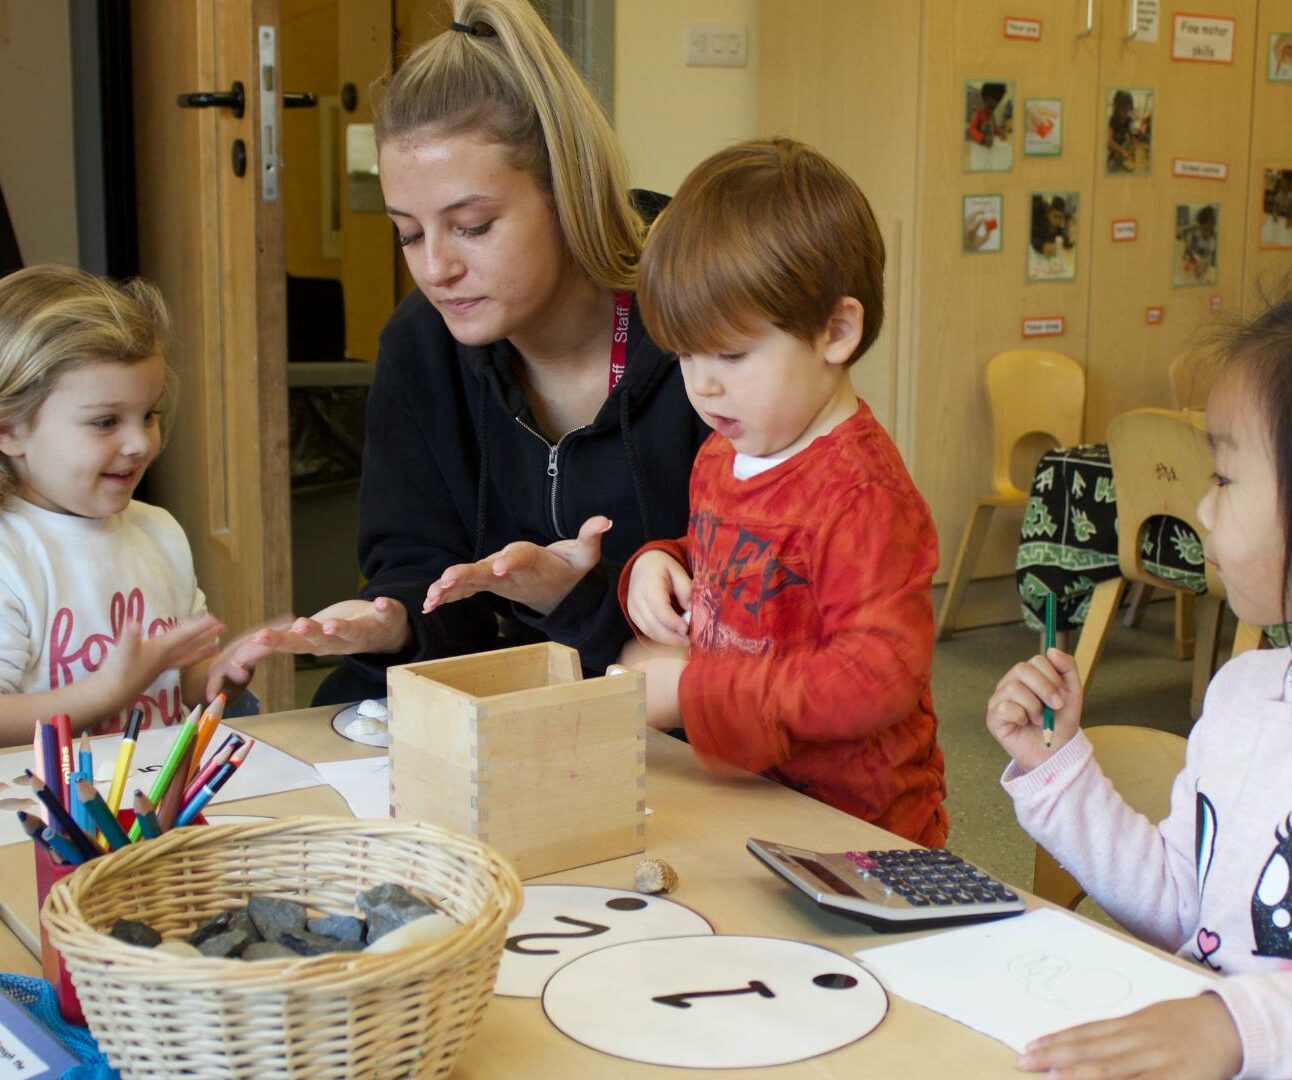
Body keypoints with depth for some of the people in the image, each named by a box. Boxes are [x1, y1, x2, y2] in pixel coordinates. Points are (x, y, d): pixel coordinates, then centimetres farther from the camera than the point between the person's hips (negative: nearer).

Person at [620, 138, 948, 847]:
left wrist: (690, 690, -22)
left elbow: (880, 676, -24)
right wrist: (657, 567, 6)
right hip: (741, 798, 8)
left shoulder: (863, 495, -18)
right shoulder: (722, 454, 10)